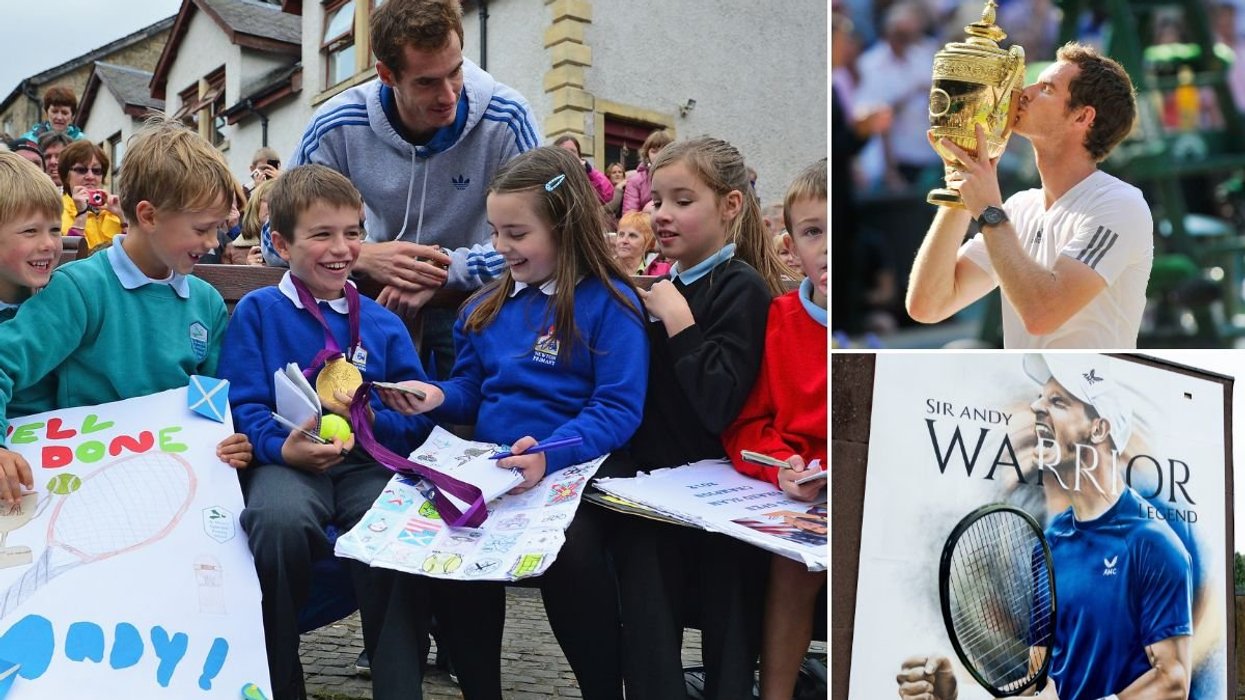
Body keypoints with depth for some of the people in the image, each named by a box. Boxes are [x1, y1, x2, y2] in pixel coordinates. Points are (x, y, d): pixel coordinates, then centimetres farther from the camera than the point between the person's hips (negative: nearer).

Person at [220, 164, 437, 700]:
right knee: (278, 519, -37)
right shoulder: (258, 311, 8)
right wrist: (283, 447, -19)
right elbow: (242, 405, 0)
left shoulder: (383, 324, 16)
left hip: (368, 461, 2)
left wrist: (369, 418, -9)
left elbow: (418, 420, 12)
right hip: (288, 462, -2)